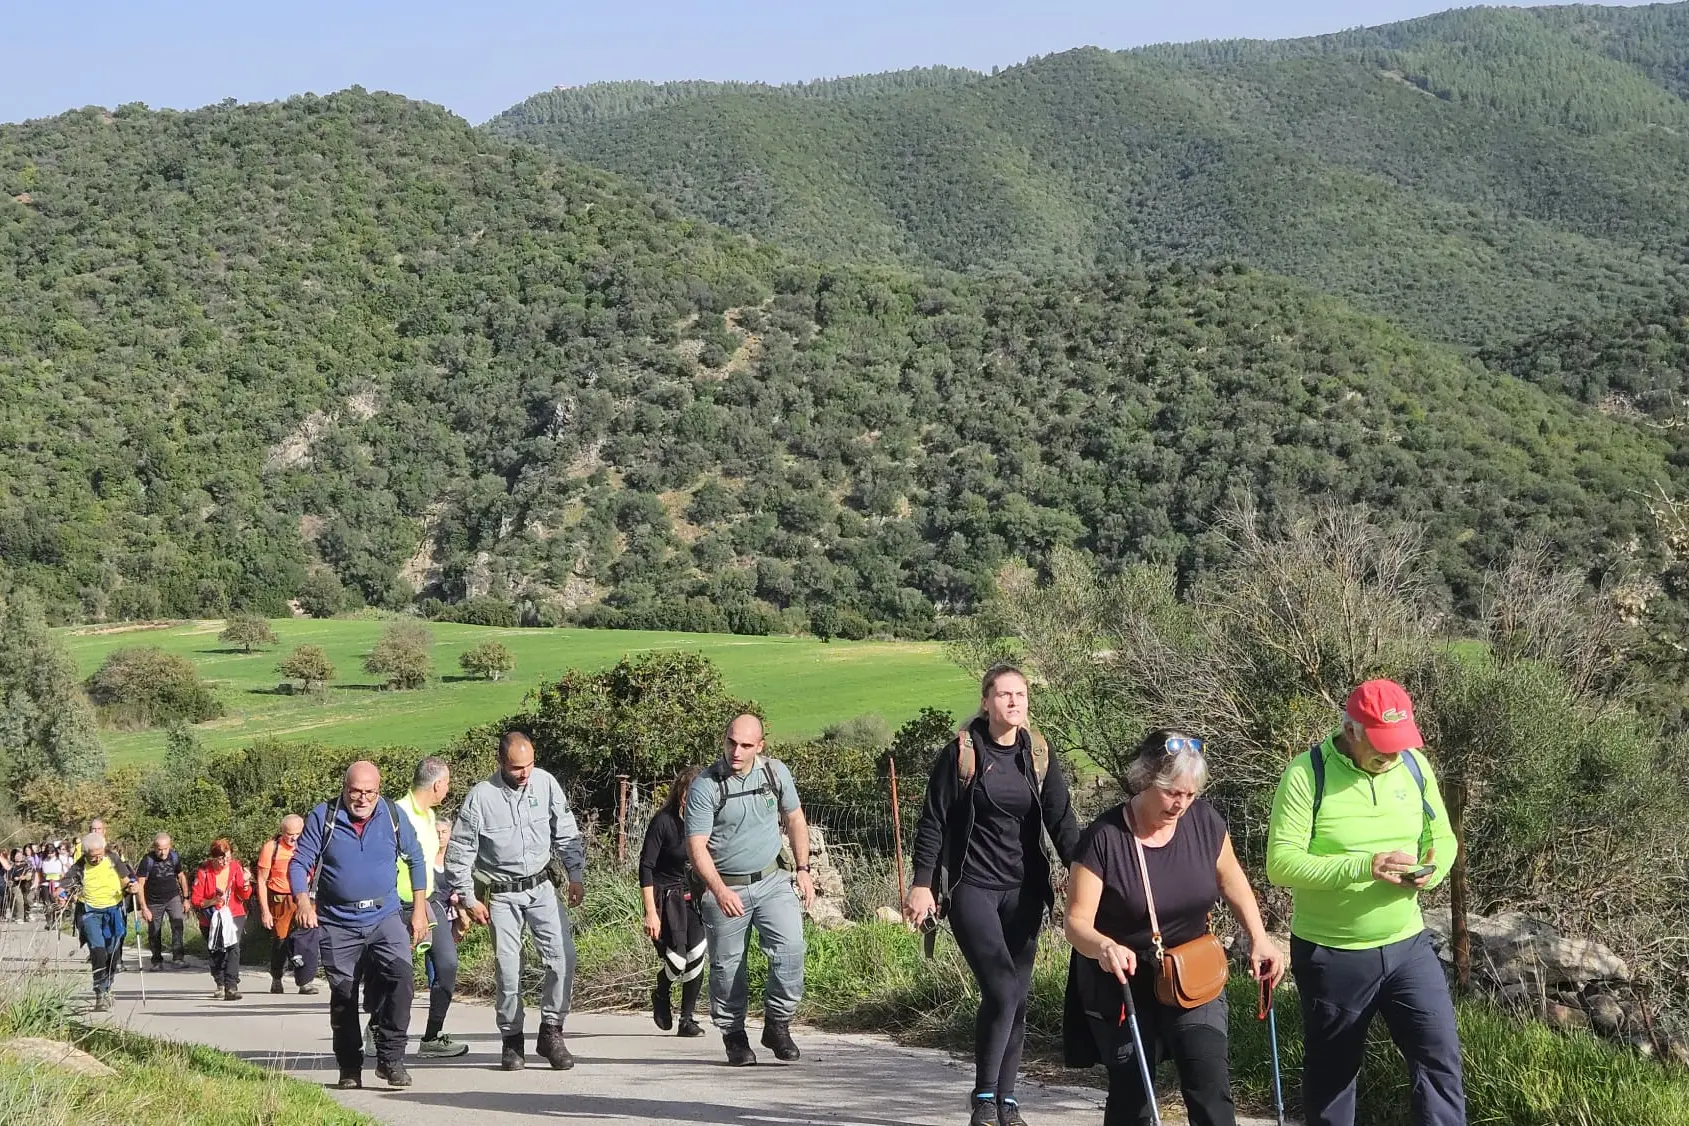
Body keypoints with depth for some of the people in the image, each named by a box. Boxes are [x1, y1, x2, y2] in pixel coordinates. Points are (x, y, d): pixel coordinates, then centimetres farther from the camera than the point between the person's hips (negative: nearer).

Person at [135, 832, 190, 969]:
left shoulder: (174, 857, -7)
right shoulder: (148, 860, -17)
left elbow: (181, 877, 8)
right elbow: (140, 884, -16)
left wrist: (185, 898, 8)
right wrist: (144, 907, -20)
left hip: (173, 897, 1)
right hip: (154, 901, -1)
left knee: (177, 923, -21)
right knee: (154, 932, 7)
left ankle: (177, 956, -24)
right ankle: (157, 961, 26)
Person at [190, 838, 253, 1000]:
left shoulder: (235, 867, -6)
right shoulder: (204, 872, -11)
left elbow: (244, 896, -1)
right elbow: (195, 900, -8)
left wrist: (246, 883, -21)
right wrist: (213, 901, -23)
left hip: (233, 915, 0)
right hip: (211, 919, 0)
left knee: (233, 947, -21)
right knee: (216, 953, 12)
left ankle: (231, 987, -27)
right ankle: (220, 984, 38)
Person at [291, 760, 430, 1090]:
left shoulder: (393, 816, 2)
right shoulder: (322, 817, -4)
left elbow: (416, 859, 14)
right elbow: (299, 864, -5)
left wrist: (419, 910, 10)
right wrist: (303, 901, -23)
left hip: (384, 917, 0)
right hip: (337, 924, 0)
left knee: (400, 976, -21)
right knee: (343, 996, 6)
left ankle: (390, 1058, -12)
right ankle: (349, 1068, 21)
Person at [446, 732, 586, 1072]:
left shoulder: (546, 784, -4)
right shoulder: (481, 796, -11)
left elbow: (566, 834, 8)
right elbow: (458, 853, -4)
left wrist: (576, 875, 4)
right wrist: (468, 899, -3)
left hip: (541, 887, 2)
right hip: (502, 894, -2)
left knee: (562, 955, -11)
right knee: (507, 968, -1)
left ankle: (551, 1031, -1)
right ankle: (511, 1040, 13)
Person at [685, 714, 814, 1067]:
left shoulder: (775, 772, -1)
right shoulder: (705, 785, -14)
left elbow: (794, 819, 15)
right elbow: (696, 846, -18)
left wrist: (803, 869, 9)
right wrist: (720, 891, -30)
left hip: (771, 880, 2)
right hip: (725, 887, -2)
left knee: (790, 948, -14)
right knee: (727, 966, 3)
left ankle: (777, 1025, 1)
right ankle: (734, 1036, 20)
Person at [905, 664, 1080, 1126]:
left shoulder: (1039, 755, 6)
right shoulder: (961, 753, -4)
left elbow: (1061, 821, 3)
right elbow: (933, 822, -3)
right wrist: (922, 883, -9)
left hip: (1024, 891, 4)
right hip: (972, 887, -4)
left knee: (1018, 996, 5)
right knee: (1001, 989, -17)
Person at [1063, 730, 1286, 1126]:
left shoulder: (1204, 821, -8)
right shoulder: (1104, 839, -20)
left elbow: (1231, 880, 10)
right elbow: (1078, 923, -20)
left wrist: (1259, 939, -3)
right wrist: (1104, 947, -42)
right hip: (1123, 984, -2)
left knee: (1210, 1085, -12)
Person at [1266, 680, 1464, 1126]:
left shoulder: (1415, 765, -1)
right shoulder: (1307, 774, -17)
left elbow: (1441, 836, 10)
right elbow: (1281, 863, -22)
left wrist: (1432, 869, -14)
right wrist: (1364, 866, -31)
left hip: (1408, 945, 4)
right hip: (1331, 954, -3)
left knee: (1441, 1059, -3)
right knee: (1331, 1072, 13)